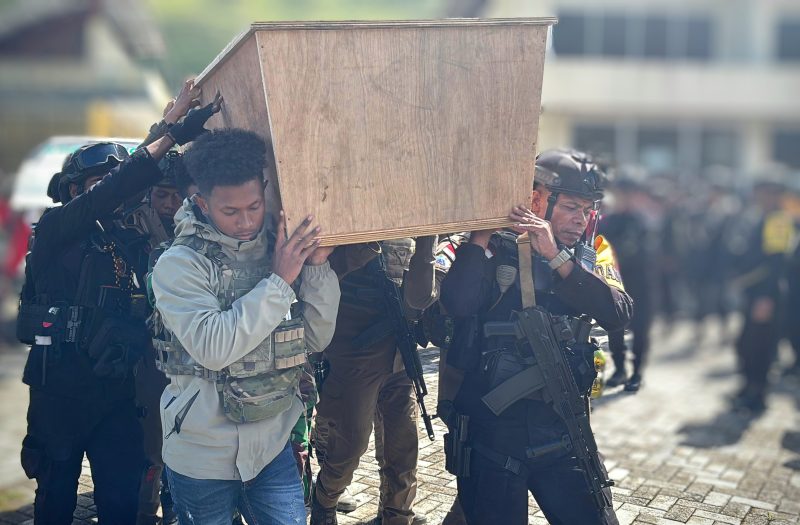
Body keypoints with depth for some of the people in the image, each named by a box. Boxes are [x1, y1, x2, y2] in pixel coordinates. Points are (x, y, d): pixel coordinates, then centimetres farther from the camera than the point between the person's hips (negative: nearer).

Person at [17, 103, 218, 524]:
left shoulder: (123, 240, 12)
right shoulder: (54, 229, -7)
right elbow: (106, 196, -21)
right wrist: (171, 138, -29)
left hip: (114, 386, 5)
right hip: (60, 383, -4)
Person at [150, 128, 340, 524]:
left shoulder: (281, 250, -1)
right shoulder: (179, 265, -13)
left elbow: (316, 338, -1)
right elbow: (212, 347, -26)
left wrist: (317, 267, -13)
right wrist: (279, 281, -24)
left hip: (272, 444, 4)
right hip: (204, 453, -3)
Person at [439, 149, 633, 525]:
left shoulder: (592, 256, 7)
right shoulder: (496, 248, -4)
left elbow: (617, 315, -12)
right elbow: (457, 303, -22)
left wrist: (556, 258, -19)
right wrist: (484, 229, -18)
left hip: (563, 434, 3)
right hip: (491, 427, -3)